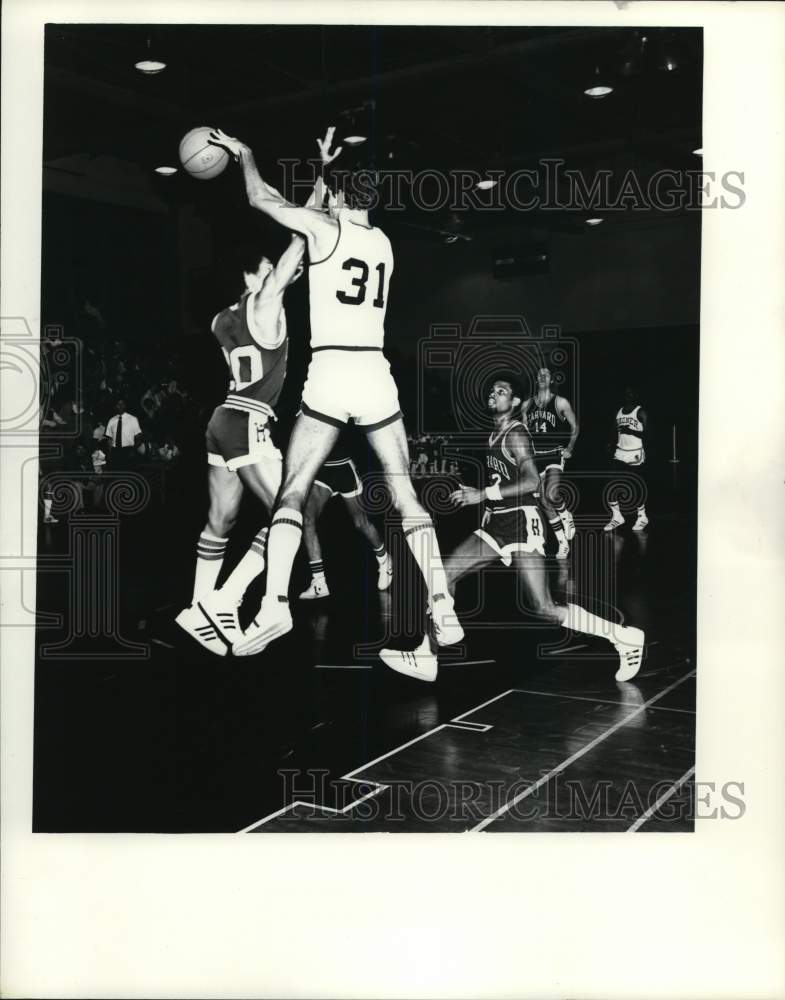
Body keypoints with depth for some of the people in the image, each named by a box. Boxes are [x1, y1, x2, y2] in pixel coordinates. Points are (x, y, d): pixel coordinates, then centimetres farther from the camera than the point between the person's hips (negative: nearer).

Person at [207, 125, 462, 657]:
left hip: (330, 373, -3)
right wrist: (327, 168, 47)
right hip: (375, 374, 4)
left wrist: (243, 153, 29)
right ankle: (443, 606, 0)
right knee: (406, 496, 6)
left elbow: (263, 199, 11)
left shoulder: (326, 227, 2)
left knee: (292, 493, 2)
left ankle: (275, 604, -12)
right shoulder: (384, 241, 17)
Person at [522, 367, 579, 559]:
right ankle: (563, 543, 13)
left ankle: (567, 518, 6)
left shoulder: (560, 403, -2)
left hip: (555, 454, -4)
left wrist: (569, 449, -1)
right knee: (544, 502, 3)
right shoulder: (527, 404, 8)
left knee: (551, 495, -26)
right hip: (535, 456, 4)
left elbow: (574, 426, 5)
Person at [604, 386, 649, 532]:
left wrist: (630, 431, -22)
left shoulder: (640, 412, -6)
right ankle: (617, 516, 4)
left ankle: (642, 517, 19)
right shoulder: (619, 411, 13)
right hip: (620, 453, 6)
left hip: (636, 454, -6)